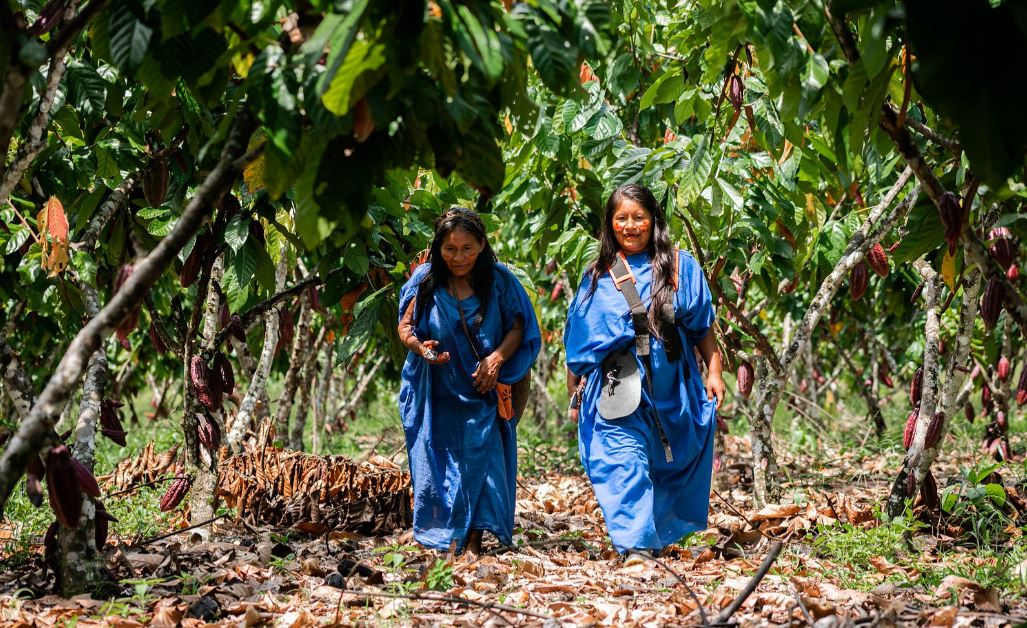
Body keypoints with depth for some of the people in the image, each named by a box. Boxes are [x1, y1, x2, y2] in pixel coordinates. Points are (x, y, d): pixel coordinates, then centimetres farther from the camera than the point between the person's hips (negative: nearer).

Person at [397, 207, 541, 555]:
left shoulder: (499, 280, -6)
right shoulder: (426, 279, -5)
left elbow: (518, 327, 0)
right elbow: (405, 325, 0)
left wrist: (497, 358, -17)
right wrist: (420, 347, -22)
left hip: (483, 387, -1)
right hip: (438, 391, 1)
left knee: (481, 457, -8)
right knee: (441, 458, 0)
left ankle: (475, 537, -6)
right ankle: (449, 539, 4)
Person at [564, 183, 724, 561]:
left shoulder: (678, 266, 6)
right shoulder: (598, 276, 10)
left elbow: (702, 327, 6)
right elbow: (579, 340, 13)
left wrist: (714, 372, -4)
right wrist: (575, 395, 11)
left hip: (671, 391, 1)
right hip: (618, 392, -1)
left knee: (669, 466, 9)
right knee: (625, 465, -15)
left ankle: (661, 537, 28)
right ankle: (636, 546, -21)